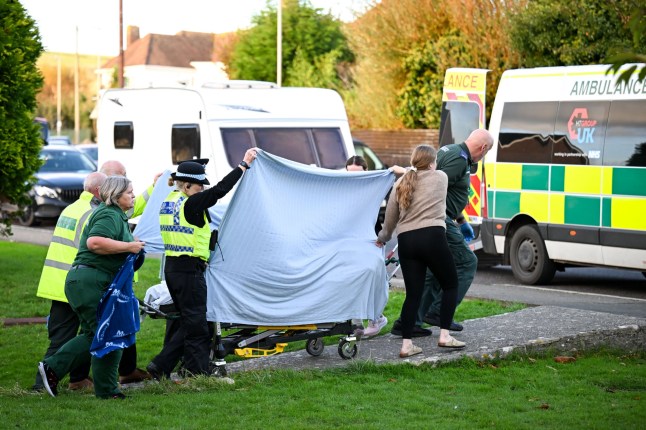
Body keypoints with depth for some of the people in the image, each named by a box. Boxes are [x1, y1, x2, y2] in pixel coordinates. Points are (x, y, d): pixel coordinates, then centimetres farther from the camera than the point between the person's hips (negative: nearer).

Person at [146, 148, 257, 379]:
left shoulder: (168, 203, 11)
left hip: (172, 268, 9)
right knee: (196, 325, 0)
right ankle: (197, 375, 6)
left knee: (188, 322, 16)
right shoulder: (190, 204, -15)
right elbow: (220, 190, -17)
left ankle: (160, 366, 13)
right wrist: (244, 165, -11)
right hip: (190, 271, -9)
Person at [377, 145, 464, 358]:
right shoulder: (440, 177, 9)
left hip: (406, 240, 4)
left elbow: (390, 217, 18)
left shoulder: (401, 184, 16)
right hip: (432, 236, -4)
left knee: (413, 293, 7)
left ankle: (406, 344, 0)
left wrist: (383, 237, 36)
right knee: (450, 284, 12)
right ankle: (444, 335, 5)